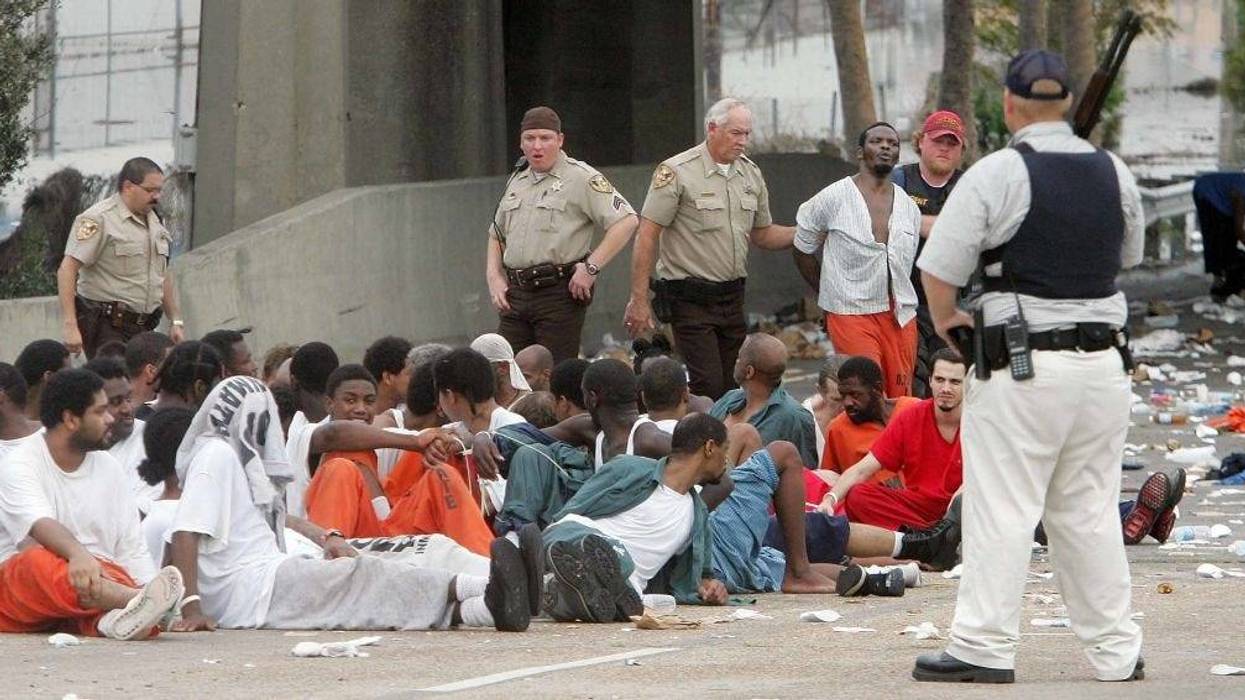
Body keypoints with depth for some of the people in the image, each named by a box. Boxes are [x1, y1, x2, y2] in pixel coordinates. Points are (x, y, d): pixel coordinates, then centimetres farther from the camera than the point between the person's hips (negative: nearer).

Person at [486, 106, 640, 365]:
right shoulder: (517, 180, 18)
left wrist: (591, 267, -16)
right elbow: (496, 235, 29)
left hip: (559, 294, -7)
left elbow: (626, 221, -12)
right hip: (515, 293, 7)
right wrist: (494, 277, 13)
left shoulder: (580, 177, -4)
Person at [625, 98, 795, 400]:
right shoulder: (676, 172, -9)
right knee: (709, 389, -15)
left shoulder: (750, 174, 11)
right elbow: (647, 236, -11)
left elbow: (761, 234, 21)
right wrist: (639, 300, -15)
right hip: (691, 303, -6)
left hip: (732, 298, 6)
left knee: (735, 391, 4)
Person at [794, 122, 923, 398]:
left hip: (901, 316, 5)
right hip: (851, 313, -5)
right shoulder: (834, 199, -2)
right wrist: (831, 295, 10)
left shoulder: (909, 206, 11)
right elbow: (803, 252, 7)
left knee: (900, 398, 2)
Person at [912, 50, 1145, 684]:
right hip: (1104, 360, 5)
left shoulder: (995, 174, -10)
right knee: (1089, 512, 13)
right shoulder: (1115, 174, 7)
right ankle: (1115, 650, 14)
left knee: (1001, 509, -1)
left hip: (1023, 367, -5)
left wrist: (944, 320, 11)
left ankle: (984, 647, -2)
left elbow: (938, 268, -8)